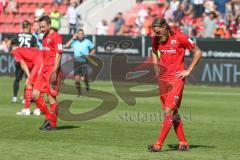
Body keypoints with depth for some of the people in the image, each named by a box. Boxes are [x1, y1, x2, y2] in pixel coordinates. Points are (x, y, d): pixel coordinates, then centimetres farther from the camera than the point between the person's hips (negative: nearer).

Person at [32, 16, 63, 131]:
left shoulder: (56, 37, -8)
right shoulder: (45, 38, 19)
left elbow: (58, 55, -14)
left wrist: (54, 72, -19)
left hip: (52, 70, -9)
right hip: (44, 70, 9)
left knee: (51, 97, -5)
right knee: (35, 95, 1)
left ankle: (53, 124, 4)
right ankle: (49, 117, 12)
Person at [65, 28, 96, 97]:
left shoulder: (87, 42, 0)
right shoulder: (74, 42, 3)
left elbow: (93, 50, 9)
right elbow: (66, 46, -8)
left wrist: (89, 55, -7)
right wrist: (72, 39, -9)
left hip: (84, 62, -2)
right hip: (77, 62, 2)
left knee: (83, 78, -10)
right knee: (77, 78, -2)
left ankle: (87, 83, 26)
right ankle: (79, 92, 14)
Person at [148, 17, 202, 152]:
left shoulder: (179, 37, -12)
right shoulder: (156, 39, 4)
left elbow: (198, 52, -6)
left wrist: (188, 71, -8)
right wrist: (156, 67, 12)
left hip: (176, 78, -6)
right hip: (163, 79, 6)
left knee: (169, 111, -13)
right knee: (173, 112, 8)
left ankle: (159, 144, -16)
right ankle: (183, 142, 17)